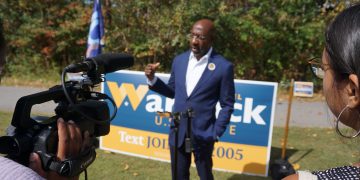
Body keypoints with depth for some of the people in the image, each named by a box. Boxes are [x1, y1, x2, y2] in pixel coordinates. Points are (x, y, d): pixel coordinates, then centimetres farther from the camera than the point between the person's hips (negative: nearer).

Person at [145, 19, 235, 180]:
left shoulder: (223, 67, -12)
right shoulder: (179, 60, 1)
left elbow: (227, 105, -5)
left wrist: (216, 134, -10)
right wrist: (152, 79, -4)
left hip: (203, 134, -4)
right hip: (177, 132, 4)